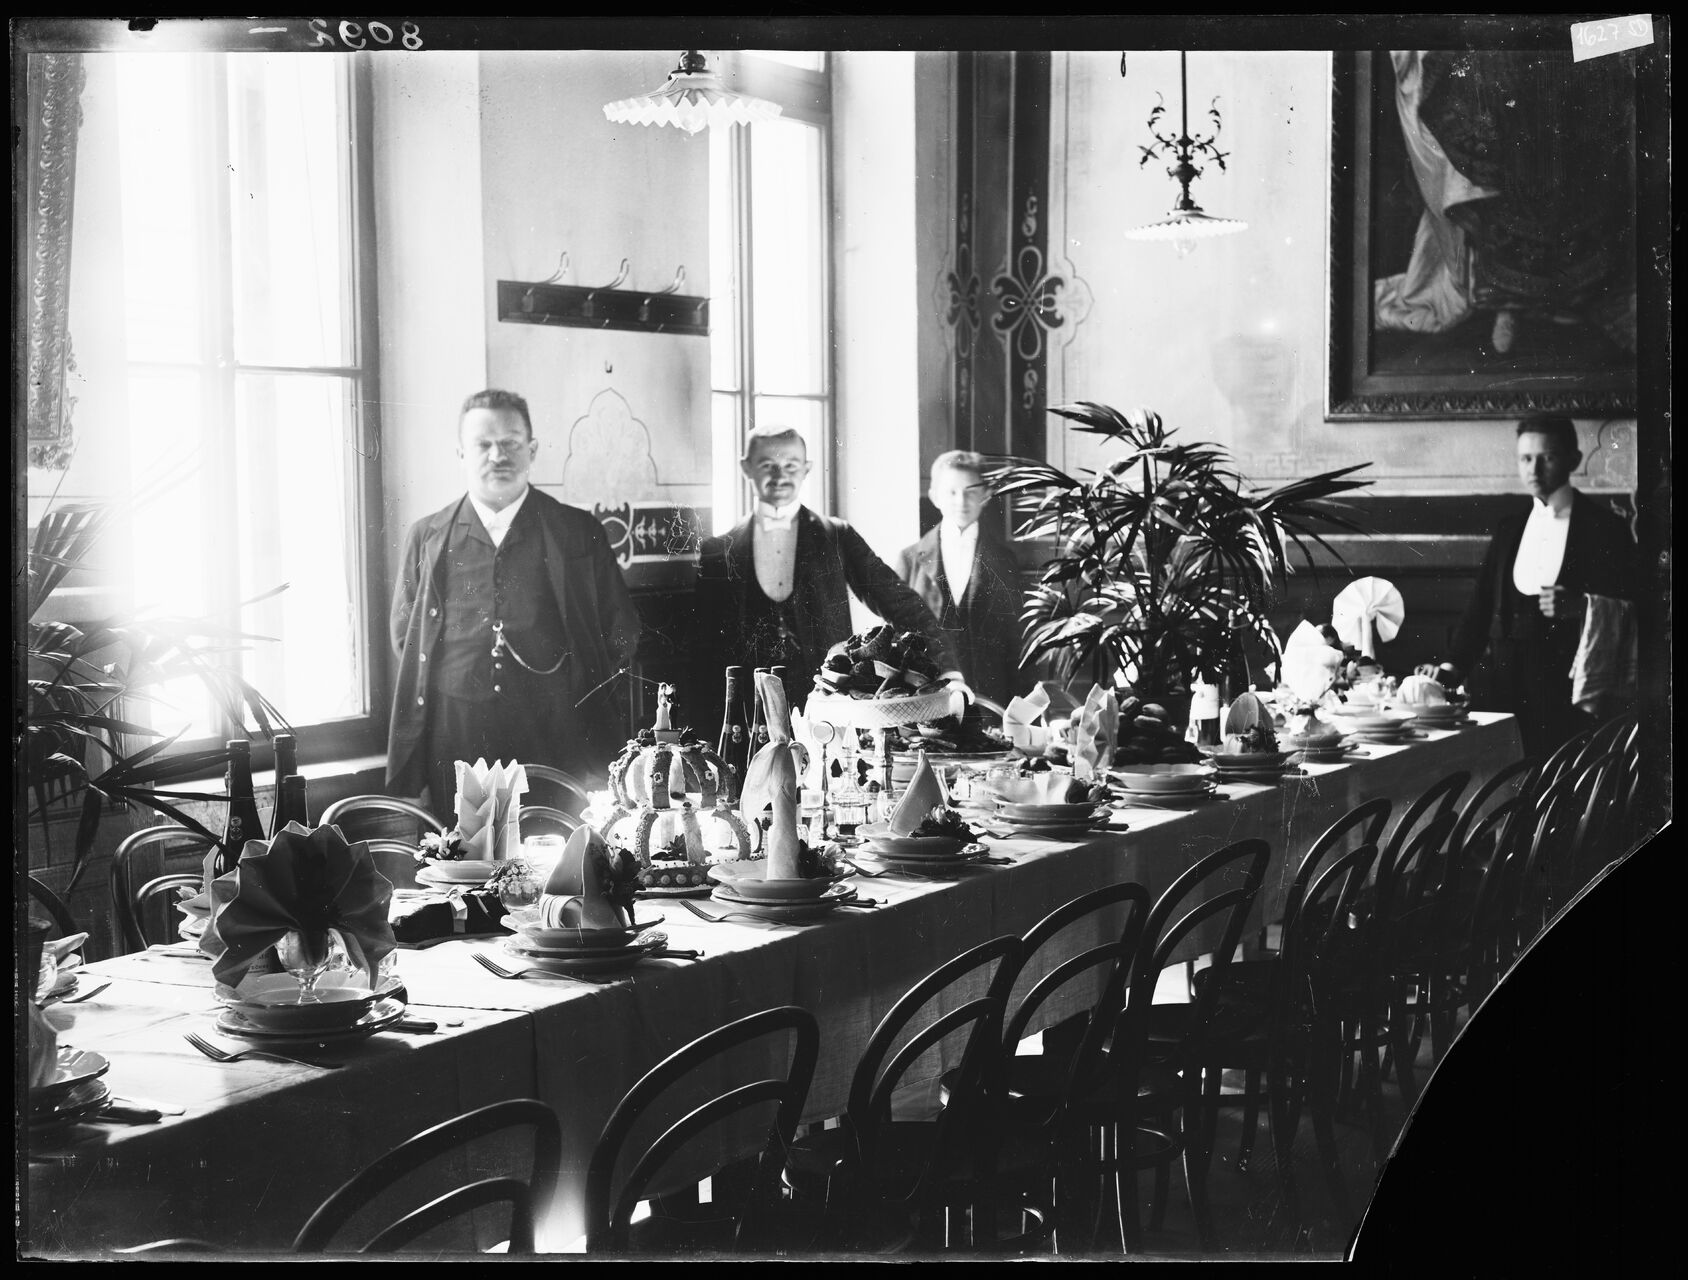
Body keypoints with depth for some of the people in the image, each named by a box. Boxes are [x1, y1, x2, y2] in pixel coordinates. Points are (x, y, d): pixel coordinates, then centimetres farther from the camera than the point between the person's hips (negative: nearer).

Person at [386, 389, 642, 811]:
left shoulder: (579, 532, 8)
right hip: (456, 740, 1)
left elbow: (621, 630, 11)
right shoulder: (426, 537, 12)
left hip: (557, 734, -1)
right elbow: (404, 635, 17)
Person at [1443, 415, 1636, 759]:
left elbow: (1629, 605, 0)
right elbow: (1483, 602, 15)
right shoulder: (1510, 528, 16)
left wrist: (1581, 605, -16)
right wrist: (1456, 665, 5)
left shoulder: (1603, 528, 1)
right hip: (1503, 676, 4)